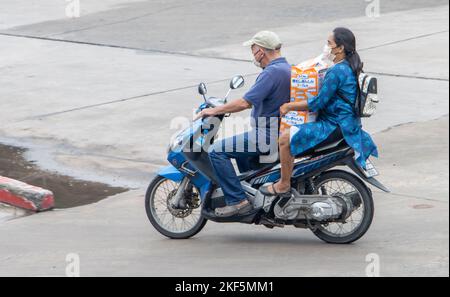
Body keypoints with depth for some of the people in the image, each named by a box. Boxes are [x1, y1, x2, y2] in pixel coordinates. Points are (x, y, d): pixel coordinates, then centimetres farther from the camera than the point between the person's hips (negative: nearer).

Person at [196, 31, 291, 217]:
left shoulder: (272, 73, -19)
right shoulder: (288, 69, 12)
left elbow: (246, 103, -24)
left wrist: (214, 111, -14)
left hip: (268, 136, -10)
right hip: (283, 133, 10)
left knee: (217, 151, -11)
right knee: (239, 146, 34)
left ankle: (237, 200, -14)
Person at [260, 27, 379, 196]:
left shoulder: (336, 72, -20)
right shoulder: (350, 68, 11)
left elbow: (317, 103, -21)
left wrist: (289, 106, -12)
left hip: (334, 126, -11)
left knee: (286, 138, -16)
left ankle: (283, 185, -7)